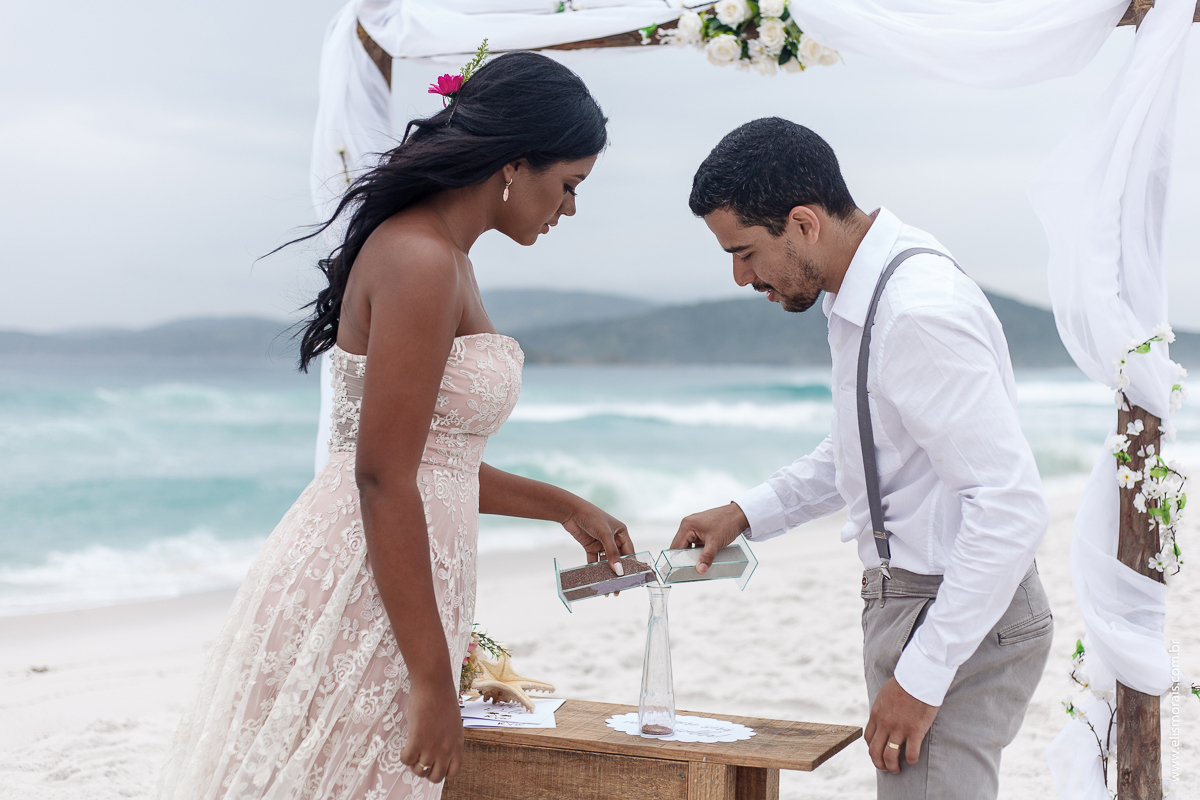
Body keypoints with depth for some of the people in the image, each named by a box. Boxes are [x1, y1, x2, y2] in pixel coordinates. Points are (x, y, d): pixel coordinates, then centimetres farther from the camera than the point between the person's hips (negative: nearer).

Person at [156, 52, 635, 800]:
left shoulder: (442, 255, 14)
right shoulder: (422, 263, -17)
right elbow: (383, 480, -21)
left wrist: (564, 507, 25)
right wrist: (433, 678, -19)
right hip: (362, 596, -10)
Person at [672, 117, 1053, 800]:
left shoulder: (920, 313, -24)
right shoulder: (868, 290, 7)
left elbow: (1014, 507, -28)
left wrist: (921, 678, -25)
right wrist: (745, 514, 17)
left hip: (963, 616, -10)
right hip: (916, 595, 10)